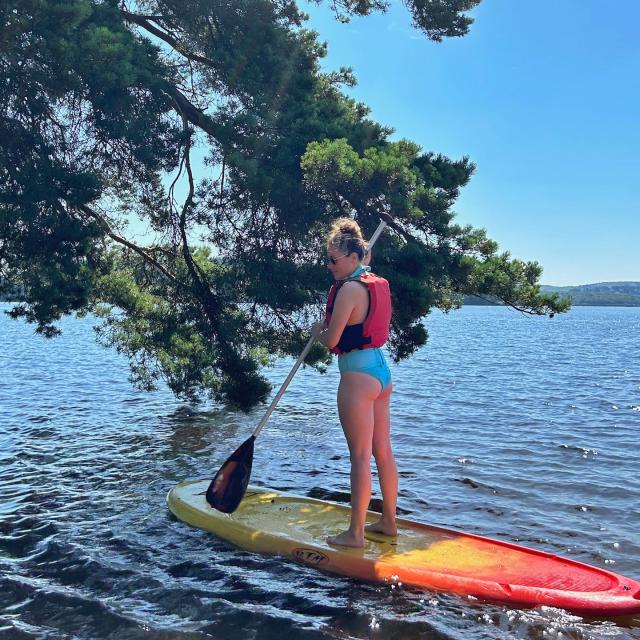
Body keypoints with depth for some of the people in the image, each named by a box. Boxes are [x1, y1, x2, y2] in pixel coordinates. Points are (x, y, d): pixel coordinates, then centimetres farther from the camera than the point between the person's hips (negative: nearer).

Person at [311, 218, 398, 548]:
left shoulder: (350, 288, -16)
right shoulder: (375, 284, 11)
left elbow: (332, 340, -15)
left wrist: (316, 331, 4)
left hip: (358, 375, -9)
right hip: (381, 371, 9)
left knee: (360, 457, -2)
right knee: (383, 452, 15)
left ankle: (355, 533, 8)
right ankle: (388, 521, 27)